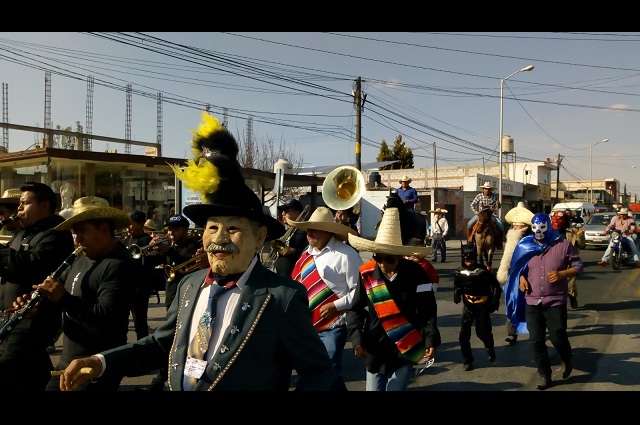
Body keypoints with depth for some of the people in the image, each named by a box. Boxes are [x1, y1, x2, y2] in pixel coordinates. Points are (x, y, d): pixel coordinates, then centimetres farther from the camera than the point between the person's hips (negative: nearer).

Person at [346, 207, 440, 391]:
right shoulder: (366, 273, -8)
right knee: (373, 388, 11)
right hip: (376, 347, 2)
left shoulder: (415, 273, -10)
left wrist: (431, 340, -13)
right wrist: (356, 339, -11)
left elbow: (428, 310, -4)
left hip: (406, 348, -2)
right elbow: (355, 309, 0)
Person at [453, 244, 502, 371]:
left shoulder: (483, 270, -9)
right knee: (464, 334, -3)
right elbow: (457, 286, 14)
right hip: (468, 305, 3)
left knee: (483, 332, 2)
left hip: (482, 305, -2)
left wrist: (495, 300, -9)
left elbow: (495, 285, -2)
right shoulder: (460, 271, 1)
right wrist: (456, 295, -5)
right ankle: (468, 359, 14)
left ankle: (490, 347, 37)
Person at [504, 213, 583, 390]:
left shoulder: (563, 245, -3)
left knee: (558, 337, 0)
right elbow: (519, 268, 19)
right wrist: (521, 278, -2)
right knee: (536, 340, 5)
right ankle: (544, 375, 21)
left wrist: (562, 274, -17)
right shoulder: (526, 246, 6)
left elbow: (579, 266, 0)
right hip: (532, 302, 3)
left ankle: (567, 360, 35)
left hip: (555, 301, -3)